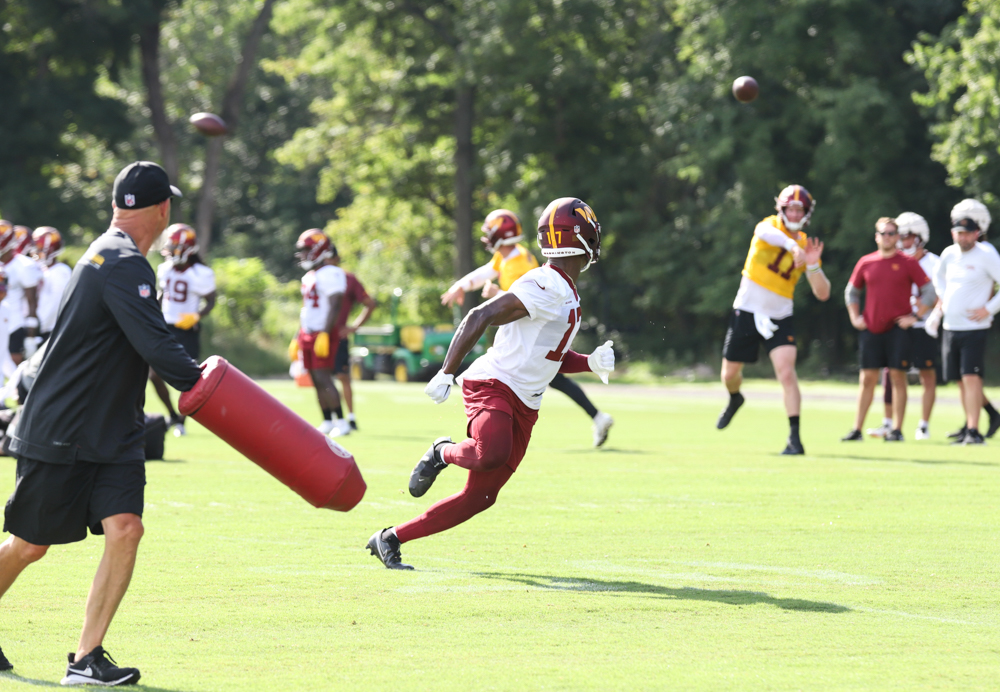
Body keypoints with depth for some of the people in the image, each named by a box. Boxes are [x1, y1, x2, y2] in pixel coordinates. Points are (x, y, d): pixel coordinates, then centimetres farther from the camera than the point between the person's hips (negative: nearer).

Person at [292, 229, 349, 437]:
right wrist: (297, 339, 23)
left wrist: (324, 334, -26)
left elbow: (334, 306, -19)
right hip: (307, 334, 9)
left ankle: (341, 422, -12)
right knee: (316, 380, 7)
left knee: (323, 378, -14)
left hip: (323, 333, -9)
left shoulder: (330, 274, -12)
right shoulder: (309, 277, 18)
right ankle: (327, 423, 11)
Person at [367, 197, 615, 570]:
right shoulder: (545, 286, -14)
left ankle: (390, 539, 13)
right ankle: (443, 453, -5)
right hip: (493, 386, -9)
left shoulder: (568, 296, 17)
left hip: (523, 407, 9)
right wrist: (447, 373, -21)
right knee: (492, 453, -39)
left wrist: (590, 363, 8)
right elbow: (479, 318, -19)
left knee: (479, 497, 5)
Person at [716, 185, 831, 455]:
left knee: (787, 373, -19)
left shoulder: (806, 246, 1)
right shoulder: (770, 225, -6)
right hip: (747, 311, 0)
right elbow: (766, 233, -35)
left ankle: (795, 437, -17)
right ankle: (735, 399, 48)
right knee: (730, 375, 12)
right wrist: (793, 245, -54)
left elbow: (822, 293, -2)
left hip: (779, 318, 0)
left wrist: (813, 265, -20)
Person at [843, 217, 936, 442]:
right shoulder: (865, 263, 8)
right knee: (867, 379, 3)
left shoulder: (907, 263, 0)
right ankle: (857, 430, 5)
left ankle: (897, 430, 0)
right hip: (871, 329, 3)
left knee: (898, 377, -3)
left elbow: (930, 292, 2)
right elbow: (851, 292, 22)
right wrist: (855, 317, 11)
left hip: (898, 328, -3)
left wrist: (915, 316, -4)